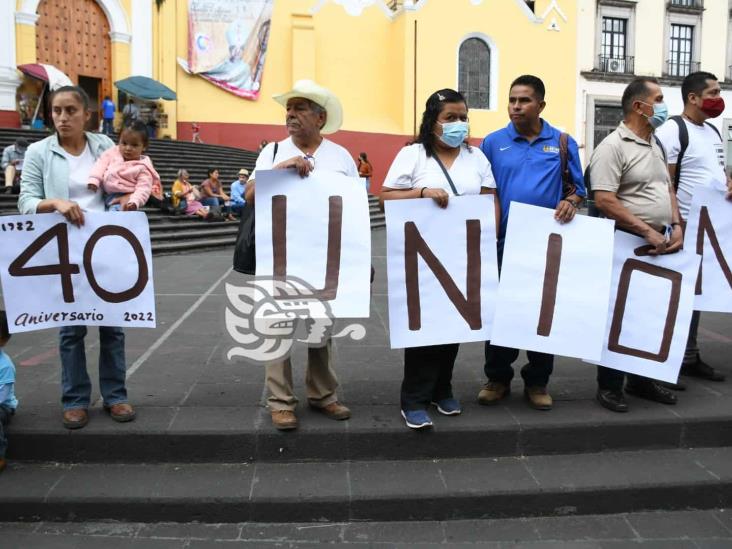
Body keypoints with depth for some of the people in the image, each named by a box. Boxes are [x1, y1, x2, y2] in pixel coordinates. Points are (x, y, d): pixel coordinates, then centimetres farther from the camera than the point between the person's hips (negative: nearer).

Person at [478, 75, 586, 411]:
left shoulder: (563, 143, 5)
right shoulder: (493, 143, 4)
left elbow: (578, 187, 8)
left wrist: (571, 202, -14)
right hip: (503, 242, 0)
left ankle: (537, 382, 22)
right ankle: (498, 378, 22)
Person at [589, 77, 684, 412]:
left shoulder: (657, 144, 15)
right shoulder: (613, 146, -12)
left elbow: (668, 189, 20)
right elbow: (604, 200, -20)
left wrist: (676, 226, 2)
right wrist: (648, 232, -19)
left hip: (660, 245, 8)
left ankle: (641, 380, 26)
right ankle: (609, 386, 11)